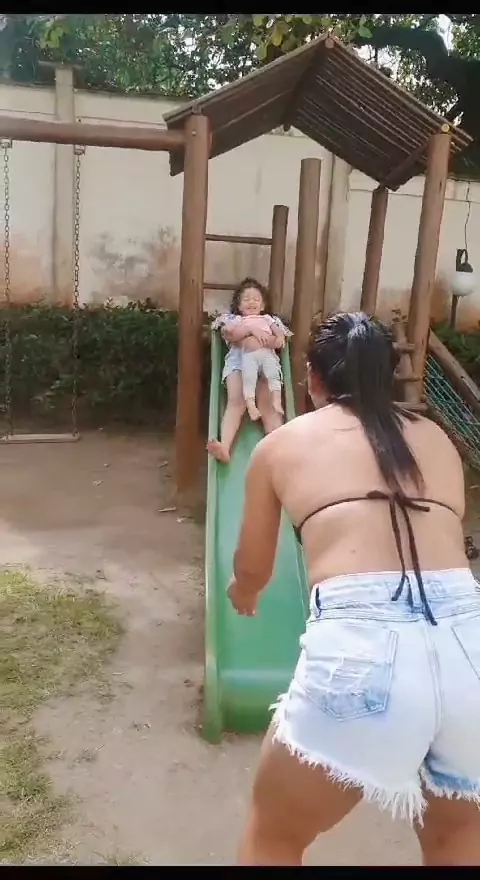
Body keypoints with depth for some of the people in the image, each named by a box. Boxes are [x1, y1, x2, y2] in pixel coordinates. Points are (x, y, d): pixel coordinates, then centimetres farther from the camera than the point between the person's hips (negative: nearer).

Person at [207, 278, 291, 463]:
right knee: (235, 402, -25)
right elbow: (228, 335, 3)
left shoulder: (269, 320, 31)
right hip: (240, 359, -1)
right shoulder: (233, 319, 27)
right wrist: (250, 329, -7)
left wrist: (264, 339, -5)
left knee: (268, 405, -21)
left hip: (267, 357, 2)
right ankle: (224, 447, -42)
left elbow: (280, 341, 14)